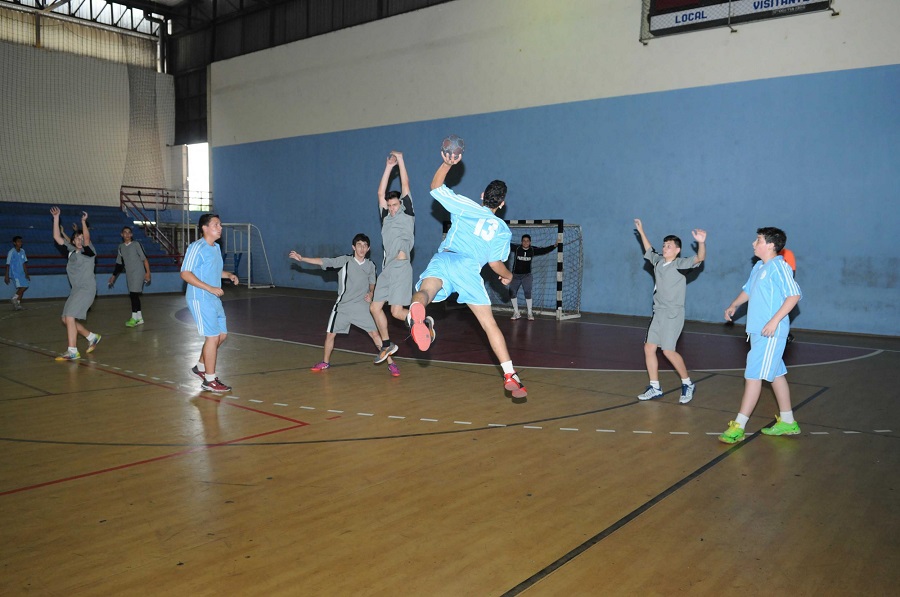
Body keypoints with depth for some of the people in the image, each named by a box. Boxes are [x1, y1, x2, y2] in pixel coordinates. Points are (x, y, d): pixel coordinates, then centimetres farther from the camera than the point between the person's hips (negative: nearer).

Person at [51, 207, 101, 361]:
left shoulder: (88, 251, -6)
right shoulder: (72, 250, 12)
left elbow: (87, 239, -27)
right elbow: (57, 237, 13)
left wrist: (84, 222, -33)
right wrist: (56, 218, 8)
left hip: (87, 289, -8)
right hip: (76, 290, 8)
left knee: (70, 316, -16)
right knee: (66, 319, 11)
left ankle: (73, 352, -14)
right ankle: (92, 337, 27)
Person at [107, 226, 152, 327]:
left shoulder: (136, 244, -4)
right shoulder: (121, 247, 12)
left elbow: (144, 259, -6)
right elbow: (119, 263, 18)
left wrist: (148, 273, -11)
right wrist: (113, 276, 16)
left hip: (138, 272, -6)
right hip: (129, 274, 6)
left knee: (134, 294, -12)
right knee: (134, 296, 7)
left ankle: (134, 318, -9)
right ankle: (139, 318, 13)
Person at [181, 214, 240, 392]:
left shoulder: (216, 248, 13)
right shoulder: (196, 247, -14)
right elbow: (185, 274, -20)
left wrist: (229, 275, 9)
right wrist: (210, 288, -24)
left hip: (214, 299, 9)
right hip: (200, 299, -9)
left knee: (222, 334, 14)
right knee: (213, 337, -7)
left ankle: (200, 367, 31)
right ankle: (209, 381, 4)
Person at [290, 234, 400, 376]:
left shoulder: (370, 266, 2)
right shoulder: (344, 261, -6)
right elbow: (323, 261, -12)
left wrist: (371, 293, 0)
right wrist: (301, 258, -18)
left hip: (362, 307, 0)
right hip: (342, 307, 0)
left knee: (375, 334, -8)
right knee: (330, 334, 6)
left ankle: (391, 364, 1)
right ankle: (325, 362, 30)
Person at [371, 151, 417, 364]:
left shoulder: (407, 214, 4)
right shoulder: (386, 217, 17)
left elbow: (405, 186, 0)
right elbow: (381, 192, 15)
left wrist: (400, 161, 5)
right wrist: (389, 166, 14)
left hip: (401, 269, -7)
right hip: (386, 269, 7)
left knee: (397, 312, -13)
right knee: (375, 307, 7)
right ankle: (387, 345, 21)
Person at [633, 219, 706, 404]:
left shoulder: (680, 264, -8)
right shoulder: (658, 261, 11)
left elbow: (699, 258, -25)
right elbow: (649, 250, 31)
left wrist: (701, 243, -42)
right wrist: (641, 232, 34)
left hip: (673, 314, -7)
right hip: (658, 313, 7)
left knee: (668, 350, -12)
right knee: (649, 348, 5)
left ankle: (687, 384, 8)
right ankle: (655, 388, 15)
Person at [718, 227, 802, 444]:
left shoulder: (779, 267, -13)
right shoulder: (758, 267, 14)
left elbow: (794, 295, -20)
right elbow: (748, 290, 28)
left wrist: (774, 321, -24)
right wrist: (734, 305, 14)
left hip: (770, 333, -9)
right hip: (757, 330, 9)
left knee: (754, 376, -9)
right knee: (776, 374, 15)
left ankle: (738, 426, -6)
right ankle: (788, 422, 27)